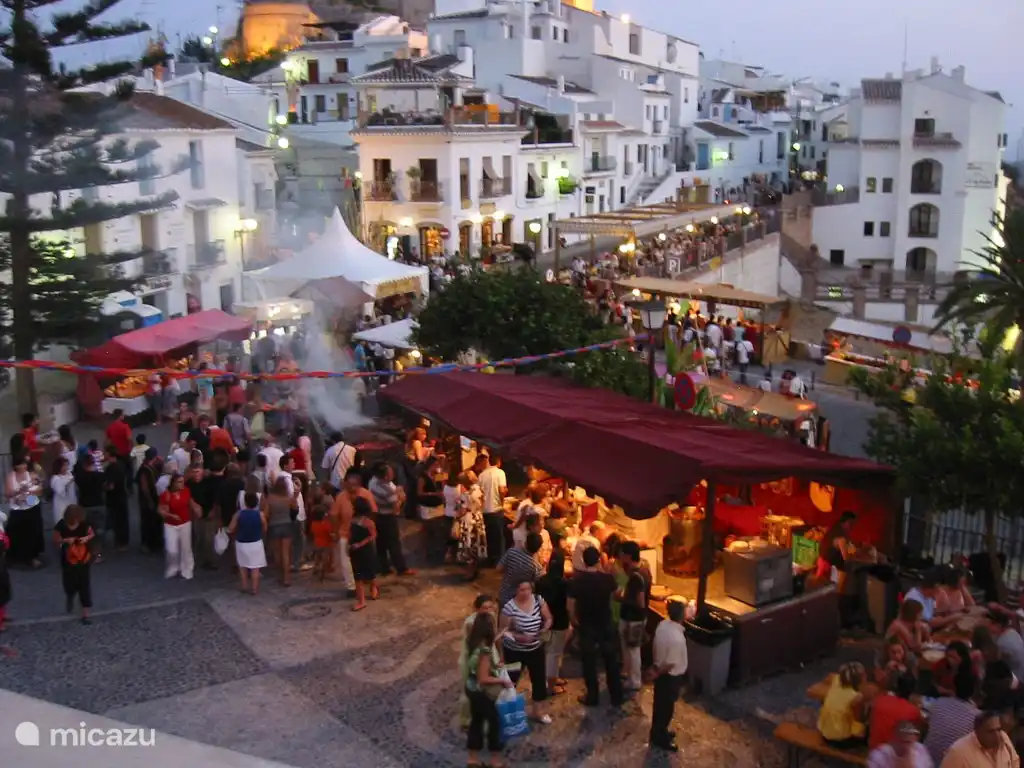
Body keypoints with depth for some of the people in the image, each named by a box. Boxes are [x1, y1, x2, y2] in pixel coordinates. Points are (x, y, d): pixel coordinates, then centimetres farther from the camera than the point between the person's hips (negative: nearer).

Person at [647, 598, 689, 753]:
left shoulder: (662, 625, -10)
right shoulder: (677, 638, -34)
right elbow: (670, 664, -25)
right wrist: (657, 673, -8)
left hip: (660, 673, 8)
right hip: (670, 676, -8)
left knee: (659, 705, 24)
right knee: (666, 708, 12)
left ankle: (658, 732, 43)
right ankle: (660, 739, 30)